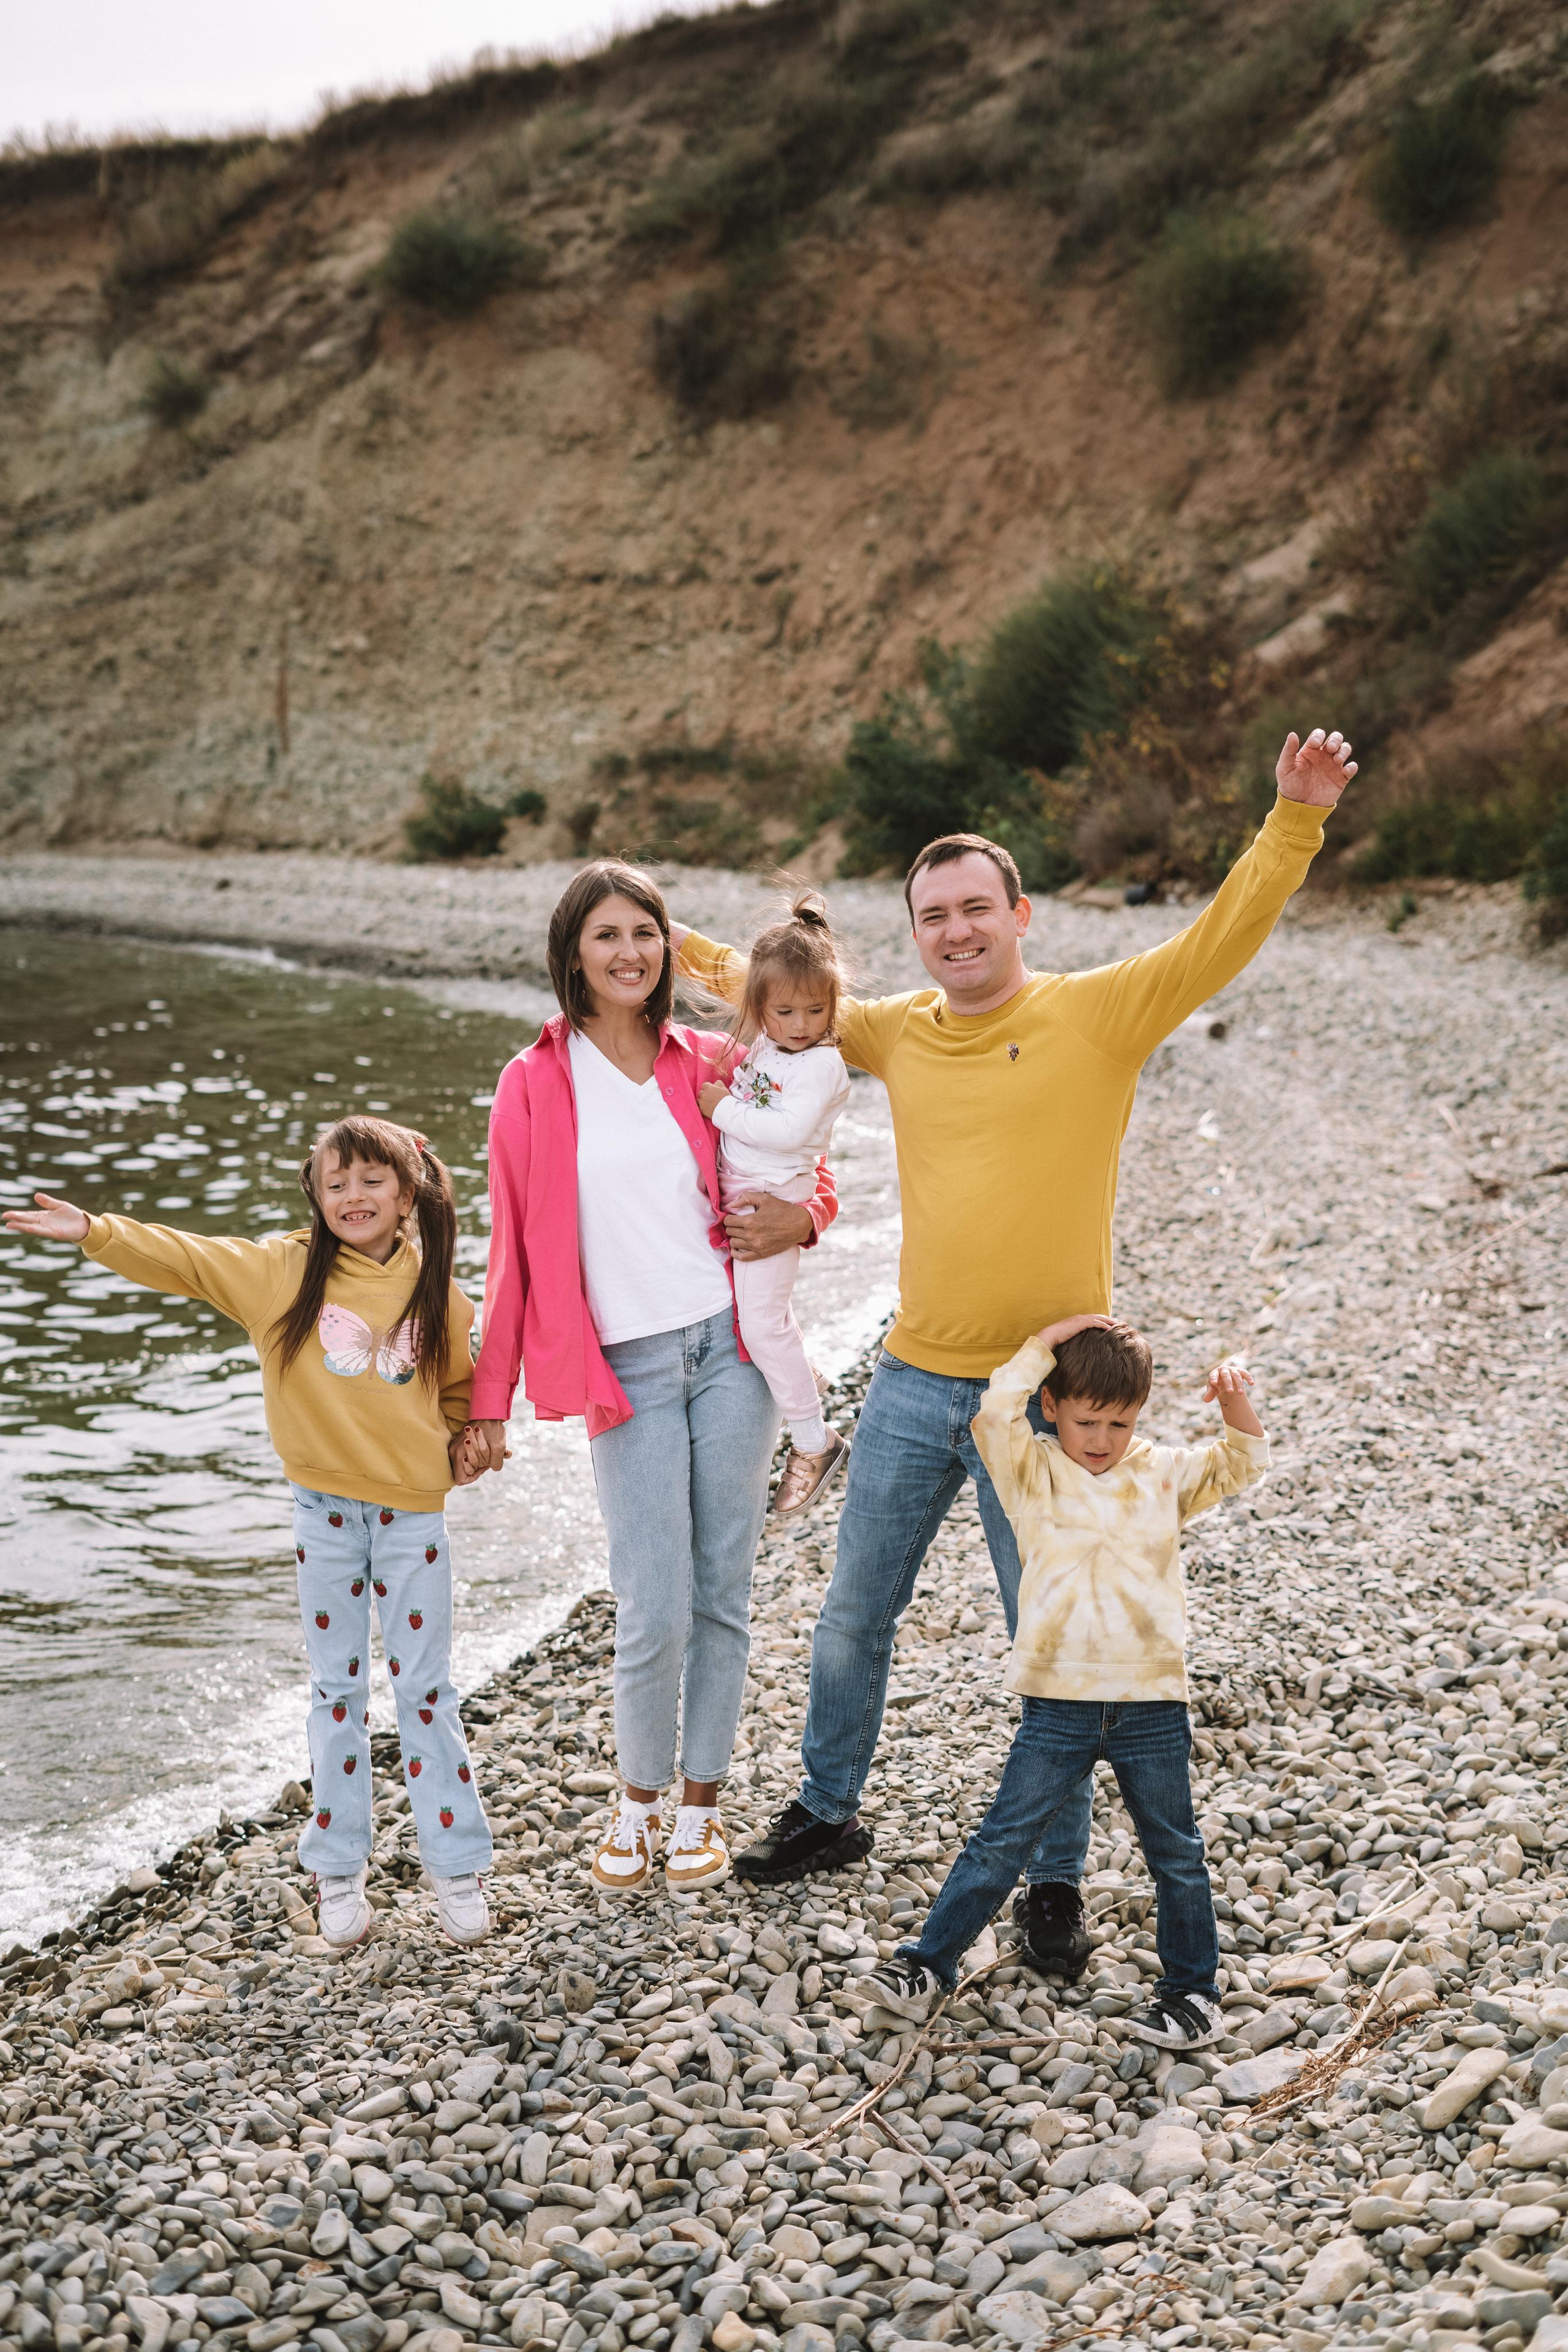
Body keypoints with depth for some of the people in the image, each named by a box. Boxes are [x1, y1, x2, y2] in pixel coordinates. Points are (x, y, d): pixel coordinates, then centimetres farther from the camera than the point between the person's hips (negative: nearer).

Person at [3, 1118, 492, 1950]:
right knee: (337, 1691, 9)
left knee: (425, 1689, 6)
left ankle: (455, 1867, 16)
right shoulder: (286, 1267, -3)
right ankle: (337, 1872, 20)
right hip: (326, 1512, 0)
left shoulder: (433, 1289, 0)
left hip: (413, 1513, 0)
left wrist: (465, 1447, 3)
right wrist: (94, 1232, -17)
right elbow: (184, 1259, -8)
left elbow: (460, 1386, 16)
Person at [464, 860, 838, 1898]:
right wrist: (491, 1400, 2)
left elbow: (810, 1177, 17)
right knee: (654, 1614, -6)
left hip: (730, 1346, 2)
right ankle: (640, 1800, 20)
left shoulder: (711, 1064, 6)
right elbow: (514, 1254, 3)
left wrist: (799, 1219, -7)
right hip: (626, 1367, -2)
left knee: (722, 1596, 7)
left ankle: (703, 1802, 24)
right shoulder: (536, 1085, 1)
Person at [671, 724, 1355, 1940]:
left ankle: (1057, 1882, 21)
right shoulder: (898, 1030, 5)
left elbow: (1220, 940, -17)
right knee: (852, 1620, 18)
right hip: (912, 1384, 5)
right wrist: (670, 945, 24)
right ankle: (829, 1812, 40)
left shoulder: (1096, 1014, -7)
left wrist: (1295, 820, -28)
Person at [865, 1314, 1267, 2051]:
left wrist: (1235, 1405, -17)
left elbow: (1242, 1465, 1)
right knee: (1001, 1841, 3)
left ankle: (1192, 1989, 25)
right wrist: (1048, 1341, -11)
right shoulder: (1035, 1474, 0)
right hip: (1059, 1705, -1)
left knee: (1176, 1855, 11)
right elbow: (996, 1413, -16)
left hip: (1152, 1705, 2)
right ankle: (928, 1963, 14)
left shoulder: (1164, 1474, 6)